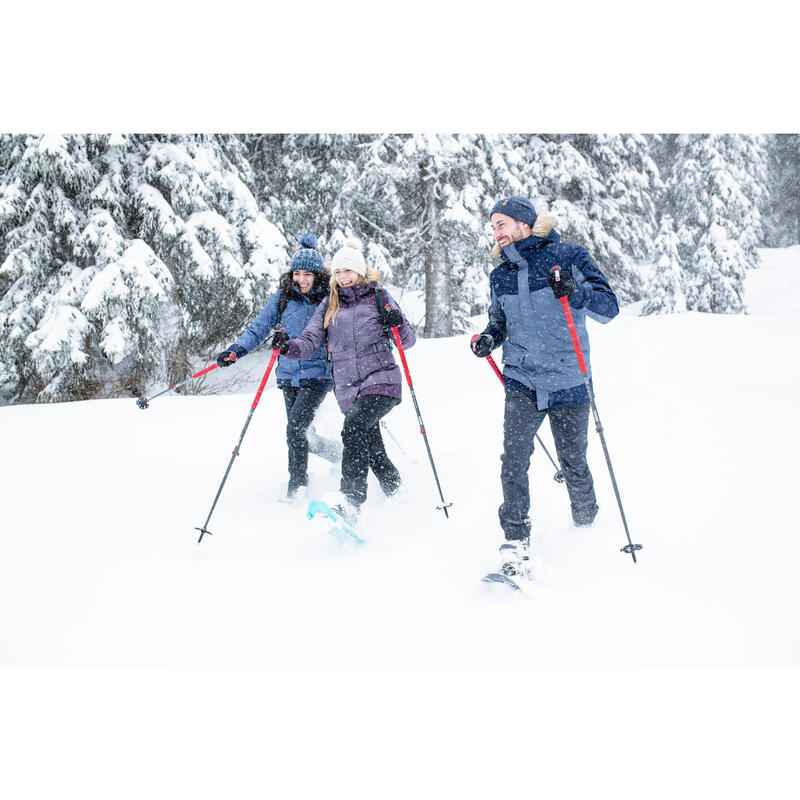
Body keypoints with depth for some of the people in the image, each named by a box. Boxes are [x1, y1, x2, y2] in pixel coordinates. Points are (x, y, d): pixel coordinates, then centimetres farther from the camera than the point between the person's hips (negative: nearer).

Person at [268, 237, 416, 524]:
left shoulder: (378, 297, 5)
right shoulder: (329, 305, 15)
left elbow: (407, 340, 5)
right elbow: (311, 341, 6)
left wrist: (397, 324, -16)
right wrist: (288, 346, -14)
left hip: (381, 381, -5)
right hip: (348, 389, 5)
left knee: (353, 427, -30)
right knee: (373, 453, 10)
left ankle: (349, 501, -39)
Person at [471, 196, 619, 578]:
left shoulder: (567, 257, -5)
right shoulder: (500, 275, 9)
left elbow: (609, 307, -9)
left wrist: (574, 291, -27)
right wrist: (488, 338, 0)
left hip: (569, 383, -2)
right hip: (522, 382, 3)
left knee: (574, 466, 8)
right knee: (513, 460, -15)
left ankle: (587, 529, 33)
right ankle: (516, 543, -9)